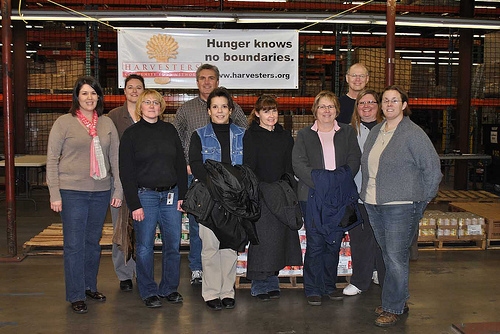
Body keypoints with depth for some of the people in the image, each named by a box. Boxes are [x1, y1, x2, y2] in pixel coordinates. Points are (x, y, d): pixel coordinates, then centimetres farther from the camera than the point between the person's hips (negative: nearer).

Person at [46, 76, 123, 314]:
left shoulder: (107, 124, 8)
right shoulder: (64, 123, -2)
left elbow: (116, 158, 11)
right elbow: (52, 159, -2)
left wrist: (118, 190, 6)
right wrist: (54, 194, -7)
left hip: (101, 192, 4)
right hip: (72, 192, -3)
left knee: (93, 241, 14)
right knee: (74, 244, 0)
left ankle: (90, 286, 29)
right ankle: (75, 295, 11)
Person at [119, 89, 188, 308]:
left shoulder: (169, 130, 10)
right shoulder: (131, 134, 0)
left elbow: (181, 164, 11)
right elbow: (126, 172, -4)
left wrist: (182, 195, 4)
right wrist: (134, 204, -10)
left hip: (170, 195, 3)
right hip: (144, 195, -3)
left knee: (173, 244, 6)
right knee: (145, 246, 2)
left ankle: (170, 288, 22)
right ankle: (149, 292, 18)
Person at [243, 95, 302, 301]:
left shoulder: (285, 136, 13)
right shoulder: (251, 136, 0)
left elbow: (290, 168, 12)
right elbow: (249, 167, -6)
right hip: (260, 196, -4)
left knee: (279, 237, 7)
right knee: (261, 239, -4)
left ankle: (272, 282, 20)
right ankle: (259, 284, 9)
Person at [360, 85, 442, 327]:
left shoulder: (413, 133, -9)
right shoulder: (375, 132, 12)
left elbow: (433, 168, -7)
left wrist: (421, 200, -3)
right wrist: (369, 194, 15)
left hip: (401, 207, -7)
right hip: (374, 205, 7)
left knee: (396, 257, -3)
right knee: (388, 255, 14)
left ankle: (393, 308, 9)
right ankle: (399, 300, 27)